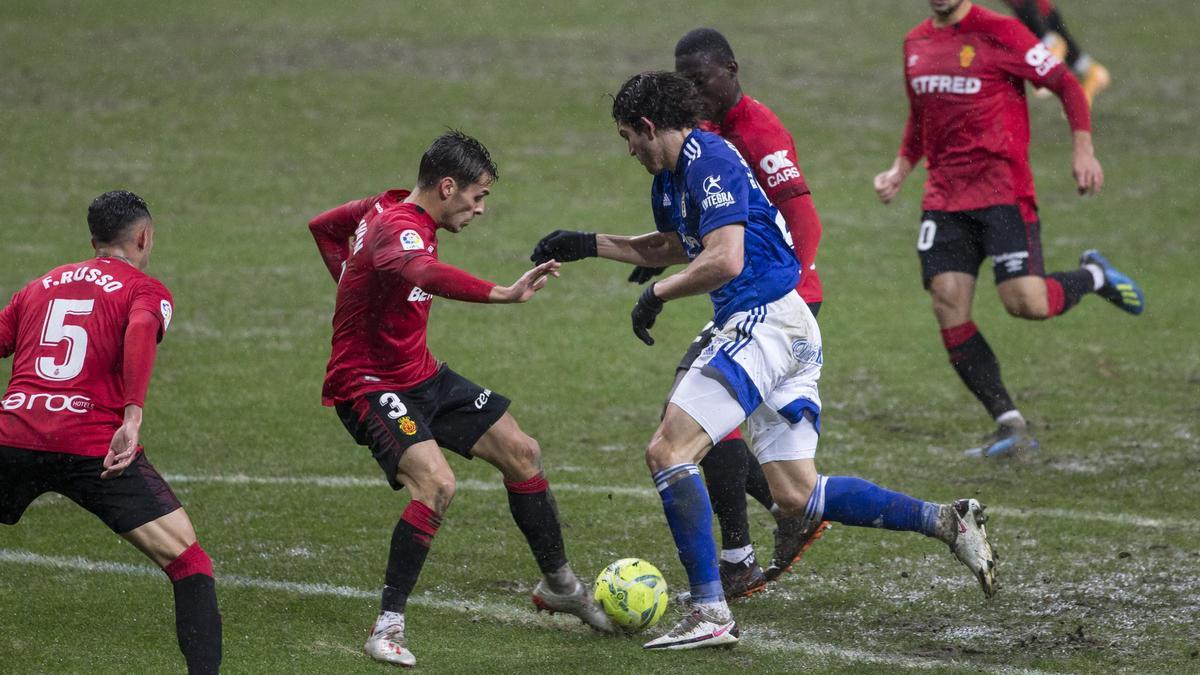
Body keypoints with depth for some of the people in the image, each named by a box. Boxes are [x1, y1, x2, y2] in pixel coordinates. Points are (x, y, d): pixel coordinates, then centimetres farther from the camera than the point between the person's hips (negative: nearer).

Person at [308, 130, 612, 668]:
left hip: (421, 375, 10)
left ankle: (558, 584, 30)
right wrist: (502, 295, -60)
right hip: (370, 384, -10)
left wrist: (356, 287, 14)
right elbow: (423, 273, -52)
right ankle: (388, 626, -18)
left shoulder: (390, 207, 4)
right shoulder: (398, 228, -27)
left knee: (521, 452, 11)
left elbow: (323, 226, 21)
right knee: (436, 483, -31)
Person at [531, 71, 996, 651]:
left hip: (764, 321, -10)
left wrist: (656, 296, -12)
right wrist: (587, 245, 33)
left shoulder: (711, 162, -13)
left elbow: (723, 260, -24)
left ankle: (709, 613, -16)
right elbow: (671, 247, 38)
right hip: (791, 338, 10)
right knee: (796, 495, 7)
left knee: (667, 451, -12)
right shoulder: (670, 177, 18)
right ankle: (945, 521, 2)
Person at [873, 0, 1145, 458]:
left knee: (1026, 302, -16)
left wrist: (1083, 150, -13)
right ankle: (1011, 426, -1)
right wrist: (901, 169, 15)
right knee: (948, 307, -7)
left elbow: (1066, 85, -4)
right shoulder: (916, 43, 14)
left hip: (1002, 188, -6)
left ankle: (1094, 276, 19)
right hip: (944, 193, 6)